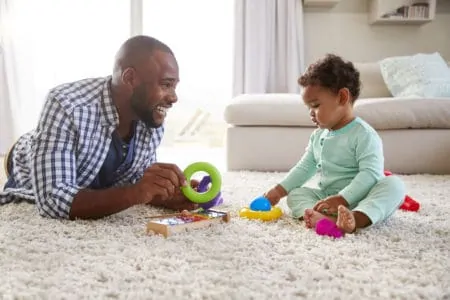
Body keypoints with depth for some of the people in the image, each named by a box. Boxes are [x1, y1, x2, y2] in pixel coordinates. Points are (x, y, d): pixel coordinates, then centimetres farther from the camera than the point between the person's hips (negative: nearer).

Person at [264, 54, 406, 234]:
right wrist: (279, 190, 9)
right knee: (295, 194, -7)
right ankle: (324, 218, -38)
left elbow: (370, 173, -22)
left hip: (359, 200, -6)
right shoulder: (318, 136, 11)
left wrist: (342, 199, -31)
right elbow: (304, 168, 18)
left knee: (394, 184, -29)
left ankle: (357, 218, -54)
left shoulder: (364, 134, -12)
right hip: (327, 197, 7)